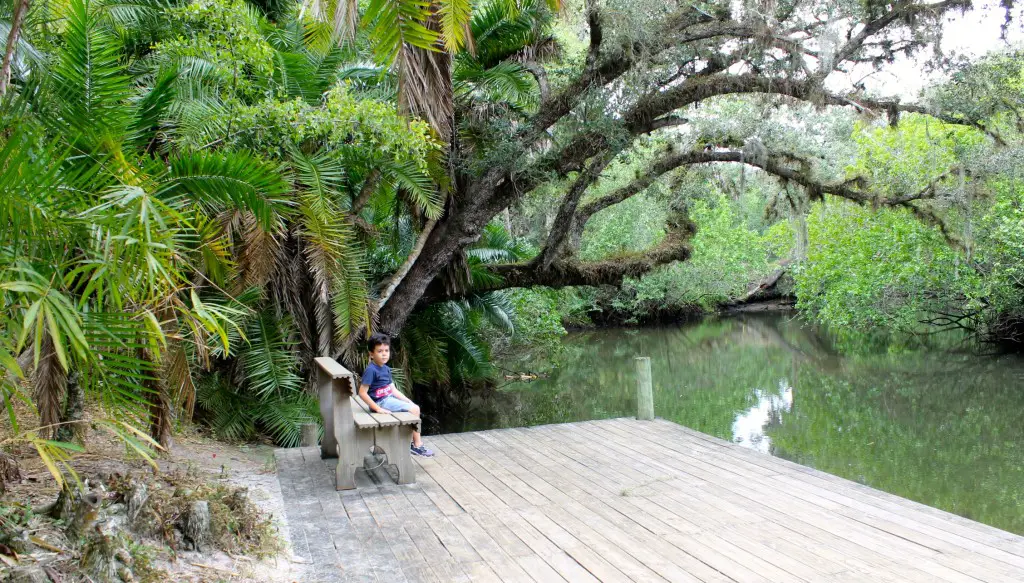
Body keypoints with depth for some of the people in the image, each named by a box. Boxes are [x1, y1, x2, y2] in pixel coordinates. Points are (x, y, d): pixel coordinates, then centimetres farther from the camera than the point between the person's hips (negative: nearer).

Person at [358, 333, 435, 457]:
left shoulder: (386, 369, 9)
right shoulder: (370, 370, -18)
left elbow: (394, 390, 13)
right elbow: (362, 393, -22)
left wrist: (409, 401, 3)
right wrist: (378, 409, -22)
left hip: (389, 399, 9)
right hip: (381, 402, -9)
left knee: (415, 407, 5)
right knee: (414, 410, -12)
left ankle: (410, 441, 11)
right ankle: (417, 445, -3)